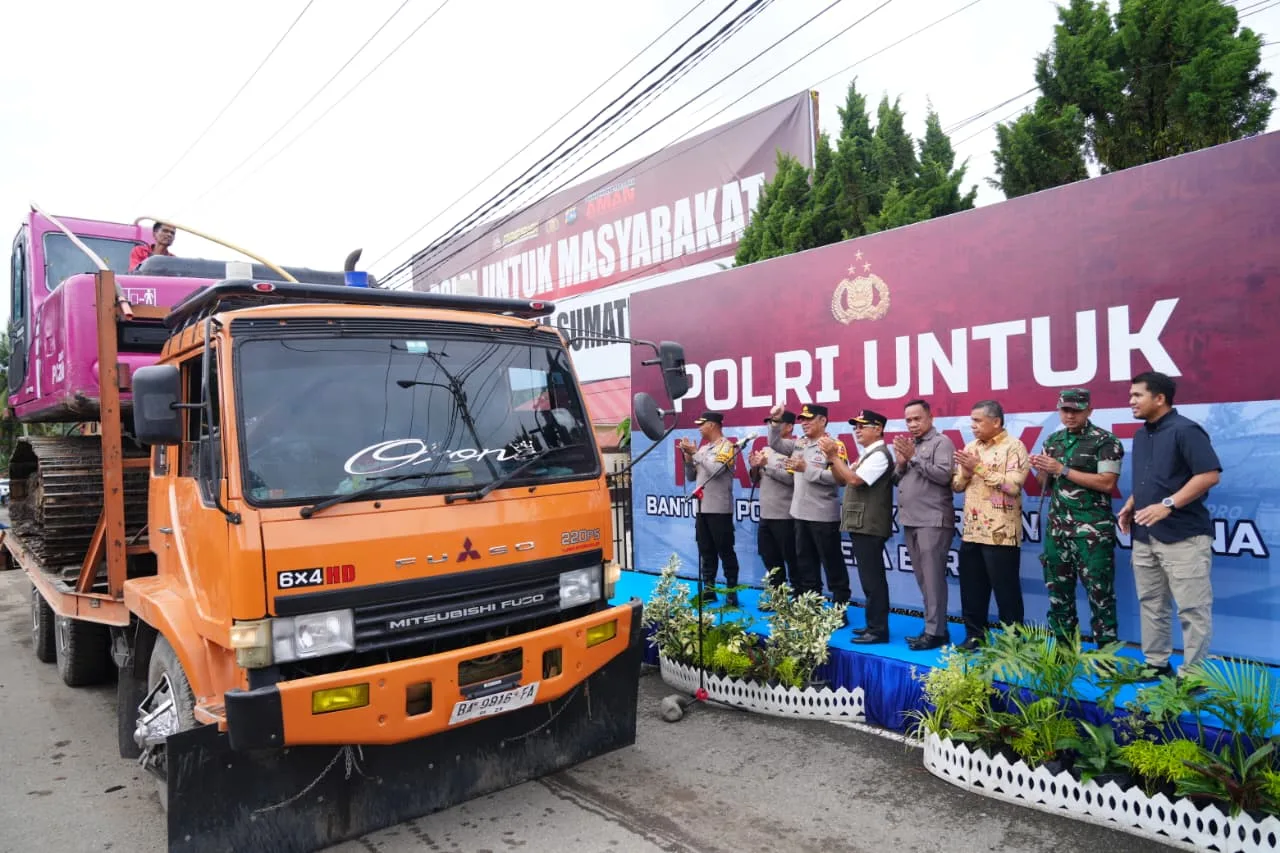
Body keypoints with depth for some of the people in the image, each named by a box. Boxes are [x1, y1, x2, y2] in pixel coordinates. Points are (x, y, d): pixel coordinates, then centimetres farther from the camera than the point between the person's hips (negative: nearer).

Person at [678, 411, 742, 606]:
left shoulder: (727, 446, -5)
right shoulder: (704, 448, 15)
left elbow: (714, 470, -20)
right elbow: (690, 476, 16)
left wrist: (695, 452, -11)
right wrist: (688, 455, 2)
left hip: (719, 509, -7)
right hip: (702, 507, 7)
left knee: (725, 551, -3)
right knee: (706, 551, 10)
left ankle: (732, 592, 2)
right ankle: (708, 590, 16)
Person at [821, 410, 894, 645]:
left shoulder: (879, 455, -13)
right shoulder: (866, 455, 17)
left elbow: (854, 479, -24)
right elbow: (841, 480, 17)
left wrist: (834, 455, -17)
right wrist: (832, 459, 2)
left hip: (869, 527, -10)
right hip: (861, 525, 10)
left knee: (873, 579, -7)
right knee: (869, 578, 14)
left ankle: (879, 630, -2)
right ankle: (873, 624, 21)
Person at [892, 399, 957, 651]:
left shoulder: (941, 442, -3)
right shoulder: (908, 444, 19)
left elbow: (943, 475, -16)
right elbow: (896, 481, 18)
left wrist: (914, 458, -14)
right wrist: (901, 463, -1)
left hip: (933, 521, -8)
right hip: (910, 521, 8)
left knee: (933, 578, -7)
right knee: (922, 579, 11)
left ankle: (935, 632, -3)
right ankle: (933, 626, 19)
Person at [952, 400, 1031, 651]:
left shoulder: (1013, 447, -7)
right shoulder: (971, 447, 13)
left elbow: (1013, 485, -19)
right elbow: (956, 486, 13)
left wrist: (979, 468, -17)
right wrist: (965, 471, -8)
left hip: (1000, 533, -6)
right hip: (971, 531, 7)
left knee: (1005, 590, 2)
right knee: (972, 587, 12)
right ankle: (974, 634, 23)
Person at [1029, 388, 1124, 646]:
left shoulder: (1105, 441, -6)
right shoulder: (1053, 440, 12)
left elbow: (1107, 483, -16)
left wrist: (1063, 469, -16)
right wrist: (1041, 470, -5)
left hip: (1092, 531, -6)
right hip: (1057, 528, 6)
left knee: (1099, 594, -2)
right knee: (1058, 591, 12)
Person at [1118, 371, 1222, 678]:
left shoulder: (1185, 430, -11)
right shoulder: (1141, 435, 14)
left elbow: (1210, 475, -18)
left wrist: (1168, 505, -23)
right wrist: (1131, 504, 8)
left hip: (1184, 535, -8)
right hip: (1145, 536, 9)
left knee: (1192, 608, -1)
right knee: (1150, 603, 14)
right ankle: (1155, 663, 24)